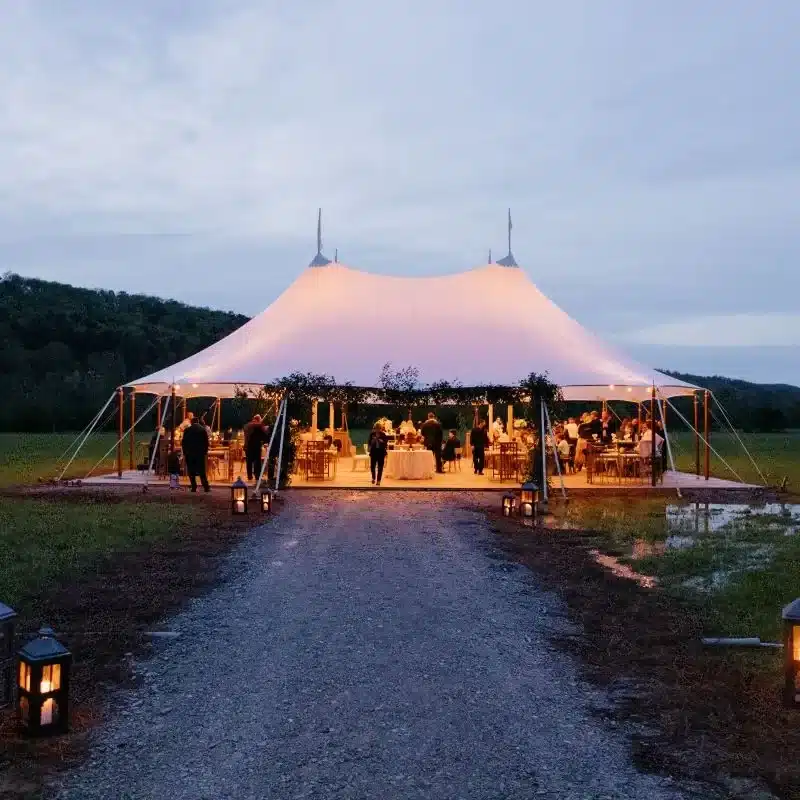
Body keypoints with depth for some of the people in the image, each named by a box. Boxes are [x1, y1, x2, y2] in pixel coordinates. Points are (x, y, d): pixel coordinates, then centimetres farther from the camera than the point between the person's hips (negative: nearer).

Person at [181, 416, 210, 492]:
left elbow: (183, 442, 2)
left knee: (191, 472, 5)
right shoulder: (203, 429, 1)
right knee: (202, 471, 3)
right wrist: (205, 452, 8)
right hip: (200, 453, 0)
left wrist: (184, 453, 9)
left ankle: (194, 487, -1)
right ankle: (206, 487, -4)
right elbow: (206, 442, -1)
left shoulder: (187, 430, 1)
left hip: (189, 453, 0)